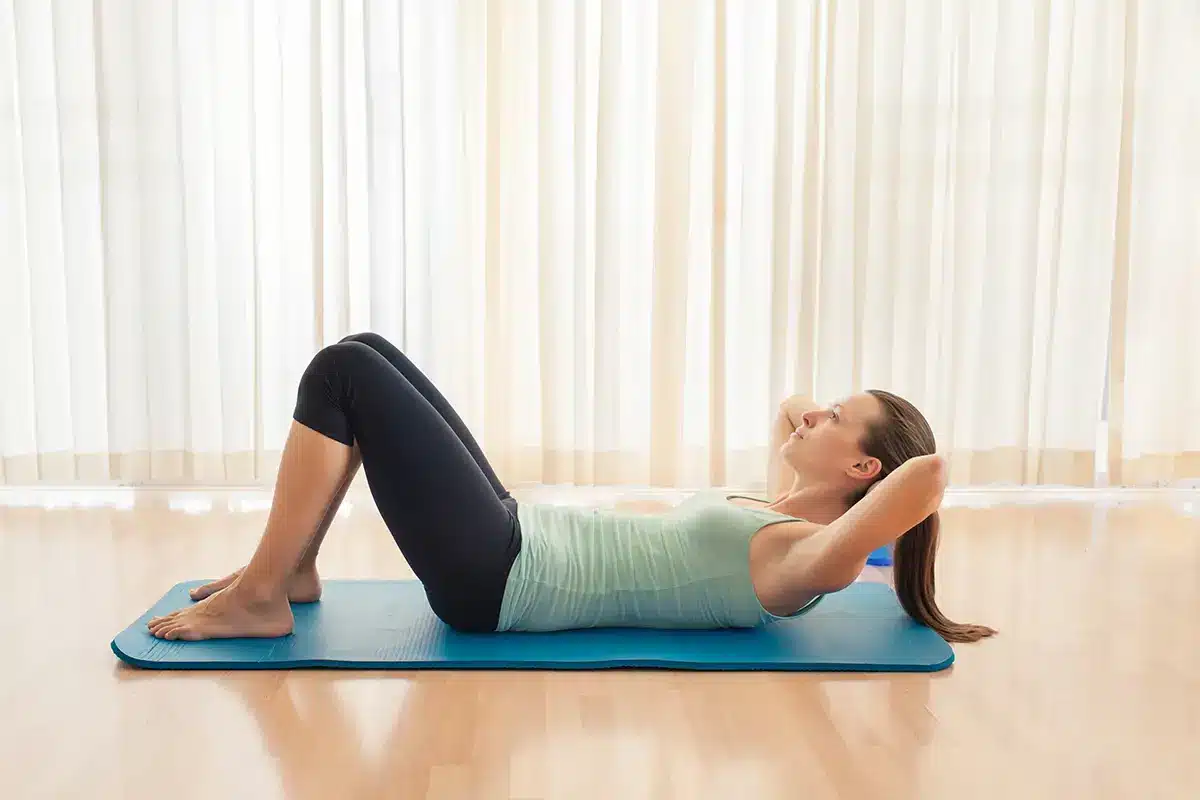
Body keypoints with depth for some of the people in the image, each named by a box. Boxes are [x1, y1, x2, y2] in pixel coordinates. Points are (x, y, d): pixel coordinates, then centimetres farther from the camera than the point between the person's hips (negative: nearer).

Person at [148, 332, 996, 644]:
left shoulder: (805, 561, -14)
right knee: (366, 356, 9)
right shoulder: (783, 516, 15)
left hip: (495, 579, -9)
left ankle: (258, 599, -1)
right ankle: (292, 569, 14)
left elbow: (931, 474, -28)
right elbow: (787, 413, 33)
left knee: (344, 374, -11)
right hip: (512, 539, 9)